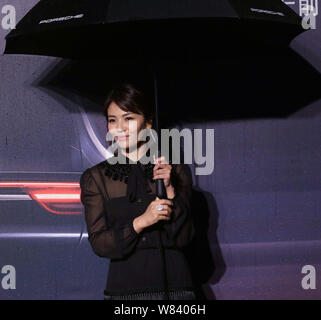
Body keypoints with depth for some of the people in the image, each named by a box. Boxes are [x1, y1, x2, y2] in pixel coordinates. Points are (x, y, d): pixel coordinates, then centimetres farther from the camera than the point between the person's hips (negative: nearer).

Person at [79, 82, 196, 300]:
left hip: (175, 284, 1)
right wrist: (141, 222, -17)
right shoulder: (95, 178, 4)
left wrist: (170, 190, -12)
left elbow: (184, 238, -1)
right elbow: (99, 244, -4)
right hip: (124, 288, 0)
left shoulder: (176, 172, 5)